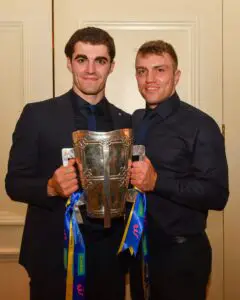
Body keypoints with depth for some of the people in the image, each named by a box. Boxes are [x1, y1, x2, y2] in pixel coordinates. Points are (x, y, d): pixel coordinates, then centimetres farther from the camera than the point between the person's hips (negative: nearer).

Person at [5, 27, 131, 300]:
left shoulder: (125, 122, 5)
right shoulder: (37, 114, -5)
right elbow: (14, 183, -4)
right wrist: (51, 187, -22)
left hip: (108, 252, 3)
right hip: (53, 251, -2)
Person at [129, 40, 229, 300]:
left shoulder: (200, 125, -14)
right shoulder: (134, 121, 5)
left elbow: (217, 194, -19)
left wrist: (156, 181, -26)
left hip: (181, 254, -5)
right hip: (138, 247, 6)